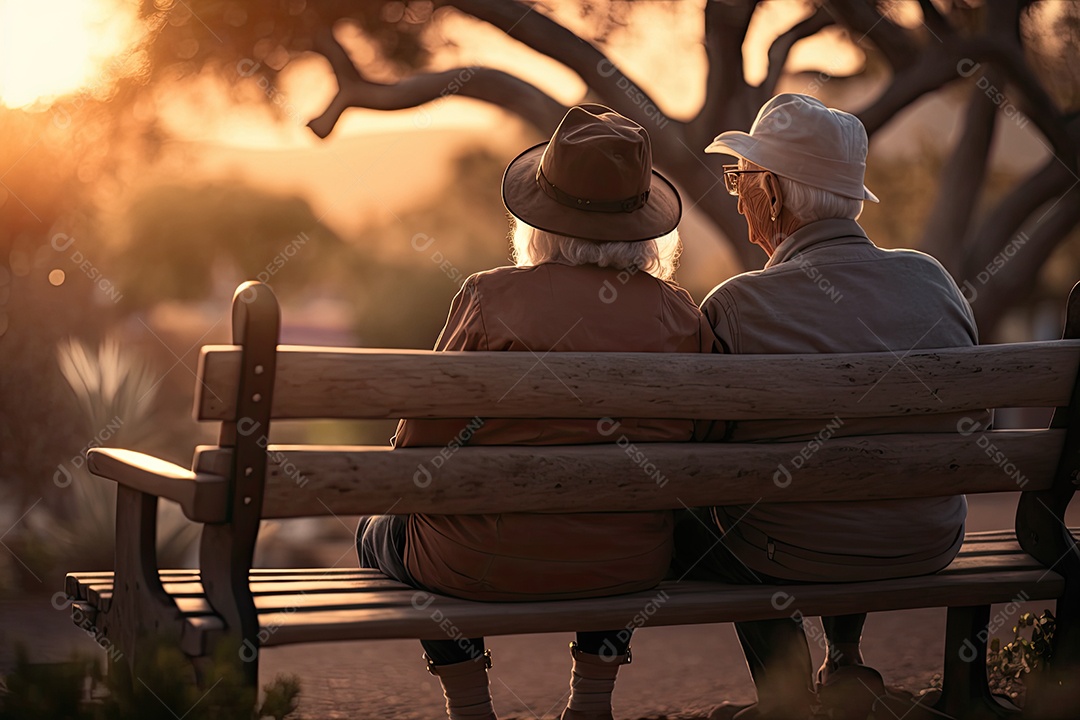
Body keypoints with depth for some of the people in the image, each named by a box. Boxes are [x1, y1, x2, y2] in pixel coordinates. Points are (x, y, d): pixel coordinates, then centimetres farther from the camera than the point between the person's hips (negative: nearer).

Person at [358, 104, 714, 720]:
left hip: (490, 564, -3)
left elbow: (420, 447, -9)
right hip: (630, 567, 4)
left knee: (382, 531, 29)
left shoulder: (491, 296, -13)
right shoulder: (681, 314, -4)